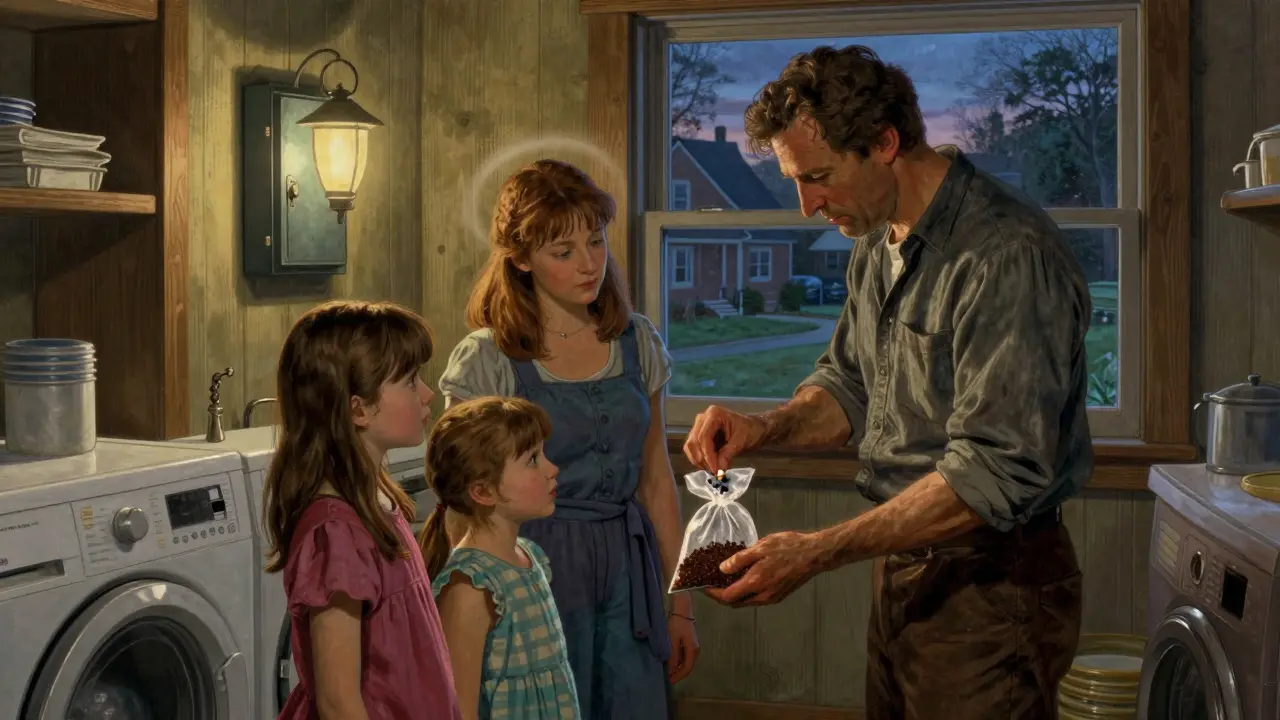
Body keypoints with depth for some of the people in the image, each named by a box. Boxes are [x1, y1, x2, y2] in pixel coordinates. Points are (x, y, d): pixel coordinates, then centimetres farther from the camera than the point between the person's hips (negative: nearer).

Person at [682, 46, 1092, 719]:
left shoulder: (1007, 254, -23)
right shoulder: (878, 242, 8)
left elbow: (996, 474, -27)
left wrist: (817, 552, -27)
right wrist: (767, 427, -3)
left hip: (988, 583, -8)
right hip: (902, 561, 8)